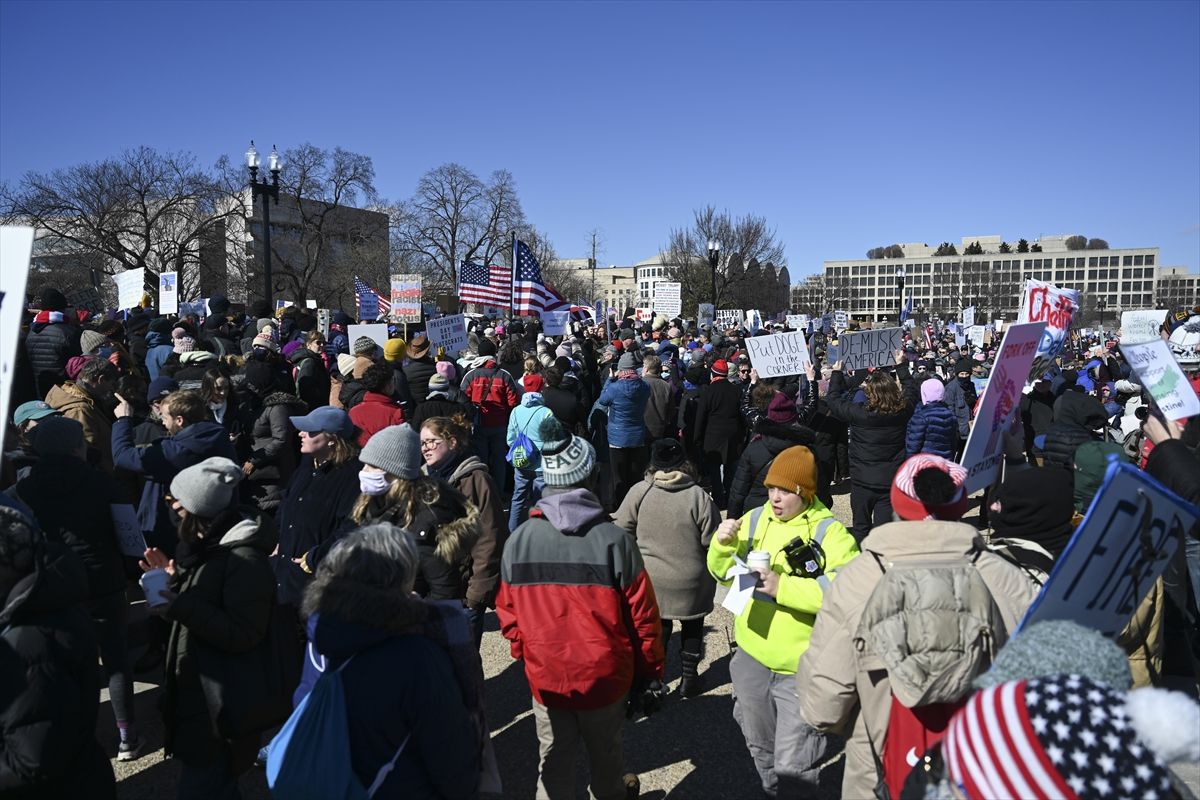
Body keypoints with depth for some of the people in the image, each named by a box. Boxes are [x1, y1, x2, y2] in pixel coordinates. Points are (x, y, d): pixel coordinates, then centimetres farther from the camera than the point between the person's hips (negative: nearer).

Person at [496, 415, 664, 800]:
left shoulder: (518, 540, -11)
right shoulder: (614, 539, -19)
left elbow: (507, 611, -2)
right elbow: (642, 615, -13)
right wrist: (650, 669, 3)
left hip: (545, 676, 1)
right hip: (605, 675, -1)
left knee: (553, 761, 16)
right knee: (605, 750, 23)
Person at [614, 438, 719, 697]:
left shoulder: (639, 492, -13)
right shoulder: (699, 496, -18)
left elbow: (622, 530, -5)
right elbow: (713, 543, -12)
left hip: (651, 581, 1)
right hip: (691, 583, -1)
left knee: (657, 627, 20)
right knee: (692, 627, 21)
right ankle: (689, 677, 32)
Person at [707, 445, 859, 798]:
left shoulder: (830, 533, -15)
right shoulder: (755, 519, 0)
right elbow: (724, 573, 8)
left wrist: (783, 587, -32)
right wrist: (724, 545, -13)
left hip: (801, 668, -6)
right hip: (752, 657, 6)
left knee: (792, 763, 2)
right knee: (760, 746, 26)